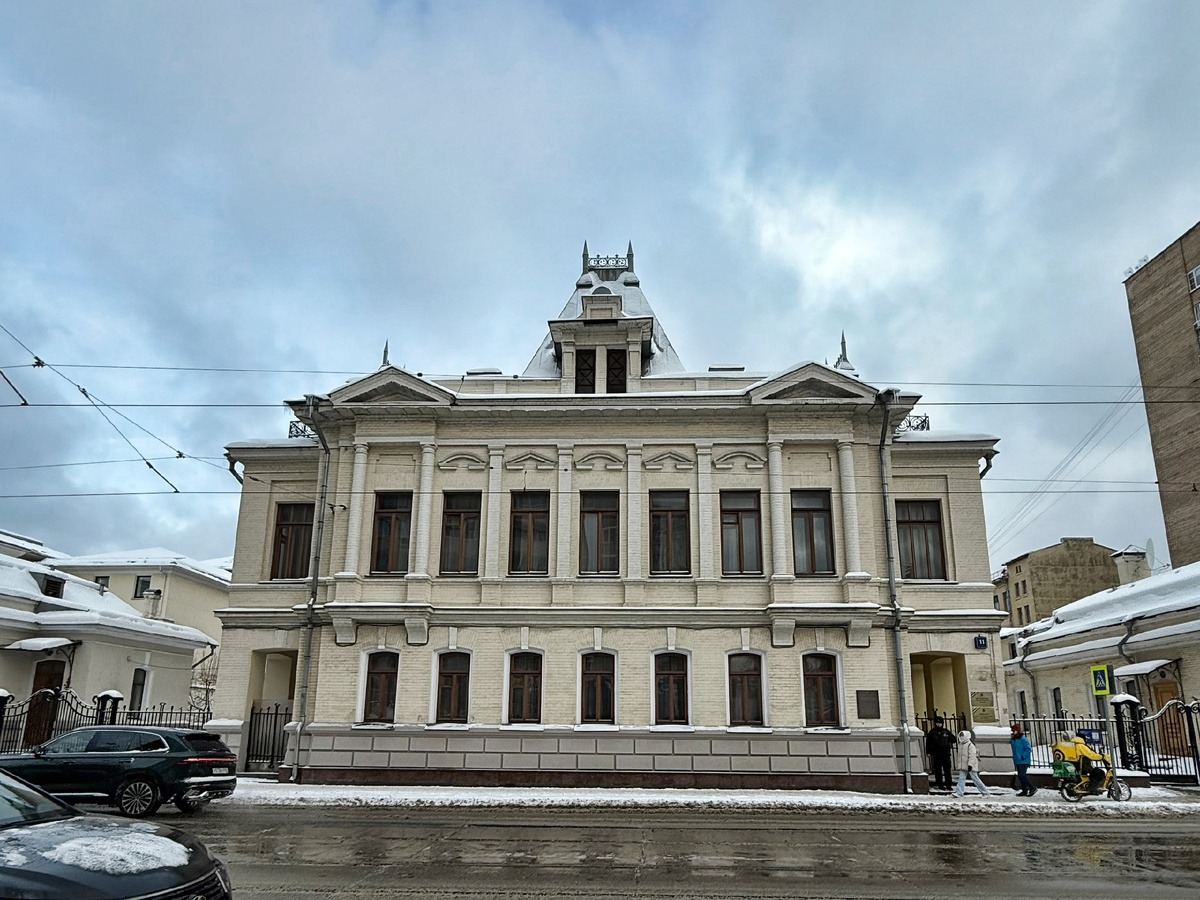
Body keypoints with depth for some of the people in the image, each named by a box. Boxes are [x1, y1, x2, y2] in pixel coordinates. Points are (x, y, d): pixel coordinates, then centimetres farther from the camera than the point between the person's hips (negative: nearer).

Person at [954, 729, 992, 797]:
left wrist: (970, 764, -28)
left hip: (970, 766, -8)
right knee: (961, 778, -3)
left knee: (975, 779, -1)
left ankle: (986, 792, 11)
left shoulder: (970, 745, -13)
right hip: (962, 766, 8)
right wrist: (959, 765, 24)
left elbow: (972, 756, -20)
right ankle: (959, 792, -8)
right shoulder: (960, 745, 14)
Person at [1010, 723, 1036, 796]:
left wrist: (1023, 757, -19)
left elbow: (1028, 749, -16)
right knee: (1020, 776, 10)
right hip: (1017, 761, 9)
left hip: (1024, 761, -9)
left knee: (1022, 775, -15)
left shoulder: (1023, 739, -14)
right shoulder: (1013, 739, 11)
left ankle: (1032, 788, -4)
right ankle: (1024, 790, 18)